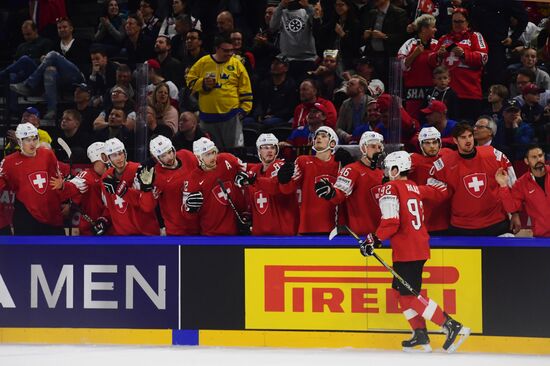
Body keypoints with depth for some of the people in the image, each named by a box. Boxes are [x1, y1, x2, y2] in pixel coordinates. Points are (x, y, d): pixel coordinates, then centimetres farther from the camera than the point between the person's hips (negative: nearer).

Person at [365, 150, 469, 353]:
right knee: (401, 290, 17)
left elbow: (391, 222, -18)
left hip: (406, 250, -9)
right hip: (421, 246, 9)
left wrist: (376, 240, -10)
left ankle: (451, 326, -15)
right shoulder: (415, 188, 16)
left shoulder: (390, 188, -9)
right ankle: (420, 335, 14)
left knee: (410, 294, -8)